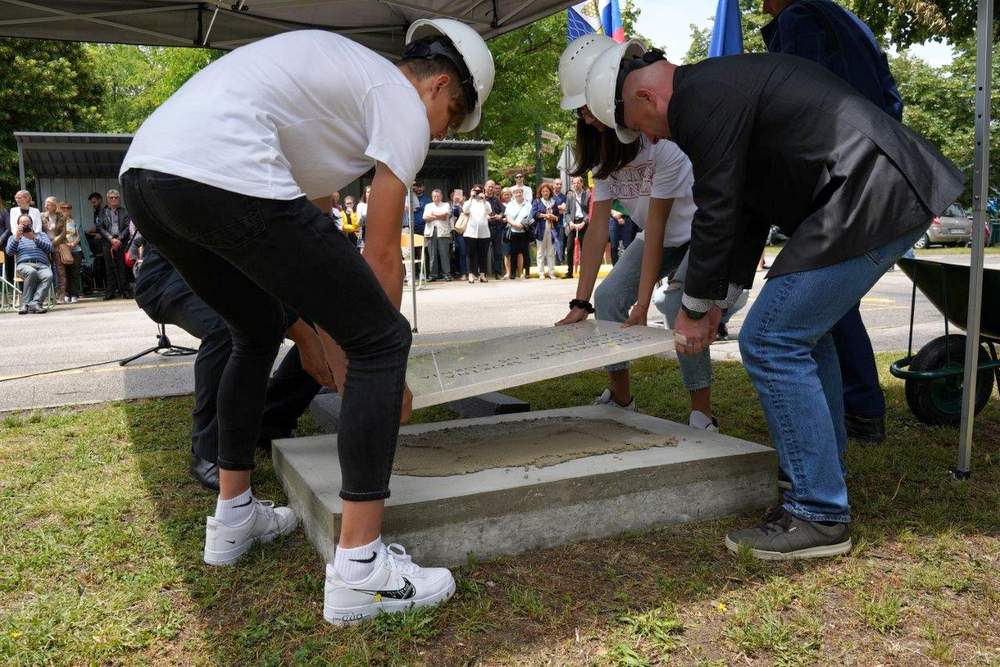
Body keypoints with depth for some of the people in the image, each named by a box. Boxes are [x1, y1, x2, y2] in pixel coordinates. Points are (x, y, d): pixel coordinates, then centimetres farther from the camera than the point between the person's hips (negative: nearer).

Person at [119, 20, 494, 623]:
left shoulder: (347, 76, 32)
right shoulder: (404, 104, 6)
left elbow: (308, 229, 32)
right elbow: (382, 255, 4)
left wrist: (333, 343, 34)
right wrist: (386, 363, 18)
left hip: (144, 172, 10)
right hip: (224, 176, -10)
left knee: (259, 332, 29)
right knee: (381, 343, -2)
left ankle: (233, 516, 37)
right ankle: (360, 569, 2)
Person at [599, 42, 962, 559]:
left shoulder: (701, 99, -13)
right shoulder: (722, 85, 20)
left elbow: (716, 215, -12)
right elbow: (748, 209, 23)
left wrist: (695, 309, 1)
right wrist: (720, 300, 23)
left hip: (867, 203, -11)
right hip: (897, 191, 11)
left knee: (770, 343, -8)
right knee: (801, 329, 21)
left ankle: (819, 516, -1)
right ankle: (823, 474, 32)